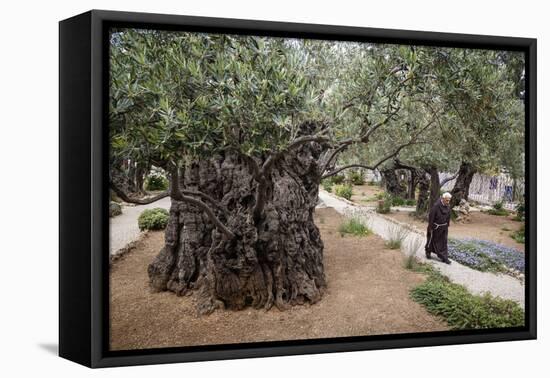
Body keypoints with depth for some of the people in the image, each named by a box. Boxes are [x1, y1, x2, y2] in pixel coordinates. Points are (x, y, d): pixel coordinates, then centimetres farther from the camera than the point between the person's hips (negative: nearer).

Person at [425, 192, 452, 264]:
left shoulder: (448, 207, -4)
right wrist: (430, 228, -15)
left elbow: (448, 217, 9)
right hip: (435, 227, -5)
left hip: (444, 227, 5)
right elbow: (431, 217, -19)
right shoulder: (436, 206, -23)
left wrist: (447, 226, 12)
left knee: (444, 242, 4)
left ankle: (444, 257, 7)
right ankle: (428, 252, 34)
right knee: (432, 240, 12)